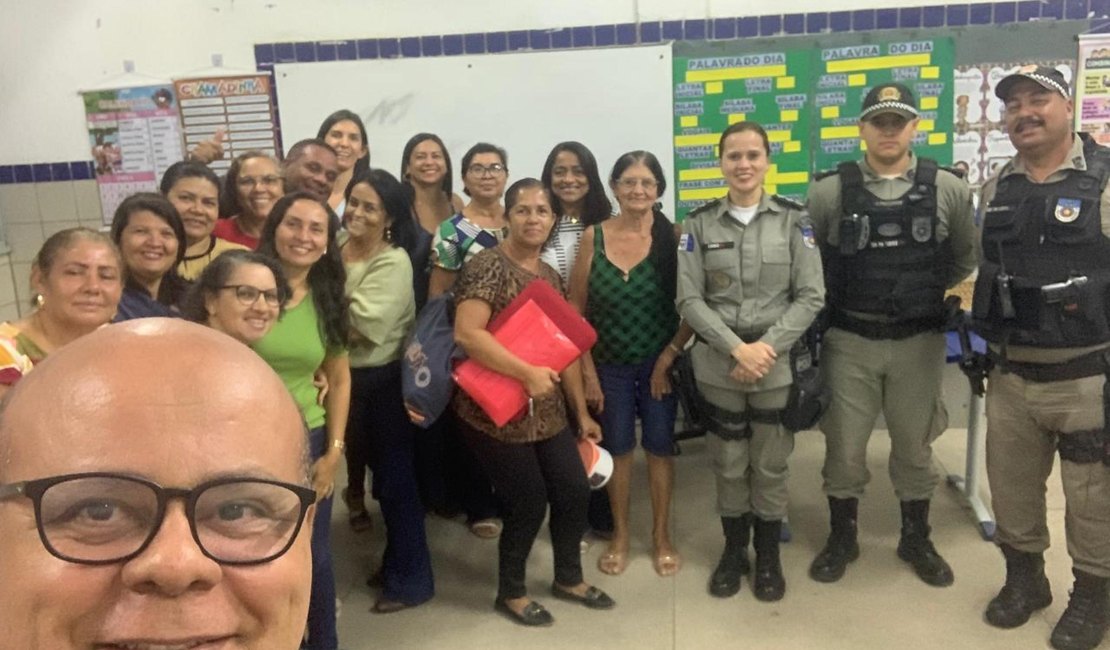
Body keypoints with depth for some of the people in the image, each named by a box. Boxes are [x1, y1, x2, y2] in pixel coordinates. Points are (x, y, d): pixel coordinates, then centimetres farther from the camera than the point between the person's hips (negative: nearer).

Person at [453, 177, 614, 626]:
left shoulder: (550, 276, 10)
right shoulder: (488, 266, -14)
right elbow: (466, 333, -26)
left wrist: (582, 412, 15)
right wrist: (527, 373, -27)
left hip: (546, 410, 8)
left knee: (575, 491, 12)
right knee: (528, 504, 2)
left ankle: (568, 578, 37)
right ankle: (510, 593, 27)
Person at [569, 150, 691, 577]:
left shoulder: (673, 236, -8)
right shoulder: (593, 236, -4)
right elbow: (576, 309, -2)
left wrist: (669, 356, -12)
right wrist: (587, 369, -4)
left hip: (659, 362, -1)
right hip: (610, 363, 1)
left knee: (659, 447, 10)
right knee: (616, 448, 12)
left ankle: (661, 537, 27)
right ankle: (620, 535, 30)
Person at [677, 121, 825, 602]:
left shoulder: (793, 220, 1)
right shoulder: (699, 224, 1)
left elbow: (811, 297, -3)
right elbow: (689, 300, -4)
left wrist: (766, 347, -14)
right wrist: (737, 348, -14)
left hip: (778, 365, 0)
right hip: (718, 366, 1)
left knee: (771, 465, 9)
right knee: (728, 465, 11)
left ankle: (768, 557, 28)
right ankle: (733, 551, 31)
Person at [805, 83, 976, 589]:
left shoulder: (948, 190, -2)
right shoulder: (828, 193, -6)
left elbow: (964, 260, 11)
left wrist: (925, 296, 8)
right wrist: (837, 299, 4)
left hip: (918, 341, 1)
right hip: (849, 341, -1)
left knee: (914, 446, 14)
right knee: (844, 446, 8)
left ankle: (916, 540, 34)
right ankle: (842, 539, 28)